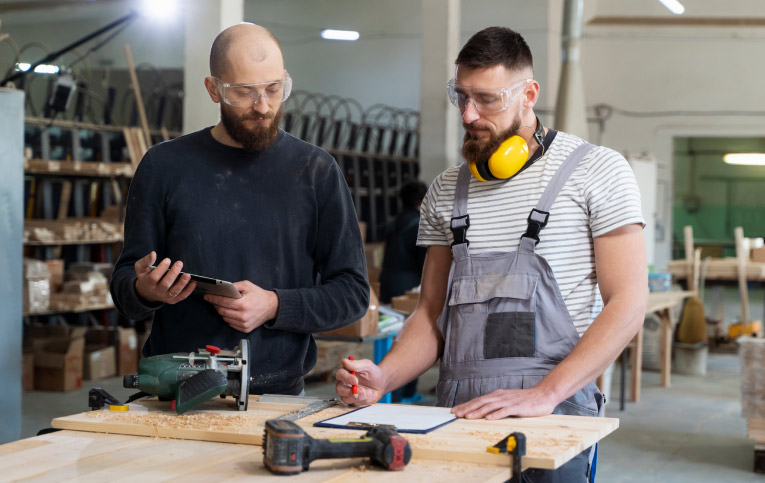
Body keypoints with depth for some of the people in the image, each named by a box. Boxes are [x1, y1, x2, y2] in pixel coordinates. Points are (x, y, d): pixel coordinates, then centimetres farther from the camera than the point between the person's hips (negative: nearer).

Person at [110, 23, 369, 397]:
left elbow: (352, 293, 5)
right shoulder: (164, 166, 7)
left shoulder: (315, 171, 6)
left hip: (279, 396, -2)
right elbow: (123, 290, 11)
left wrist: (274, 306, -9)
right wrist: (144, 291, -12)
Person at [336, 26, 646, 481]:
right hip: (457, 411, 4)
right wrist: (383, 377, -3)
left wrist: (544, 394, -17)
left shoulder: (597, 170, -2)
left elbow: (626, 305, -8)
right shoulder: (446, 191, 12)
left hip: (553, 415, -3)